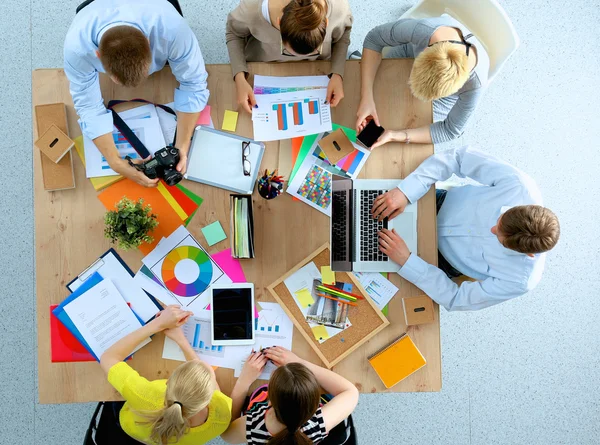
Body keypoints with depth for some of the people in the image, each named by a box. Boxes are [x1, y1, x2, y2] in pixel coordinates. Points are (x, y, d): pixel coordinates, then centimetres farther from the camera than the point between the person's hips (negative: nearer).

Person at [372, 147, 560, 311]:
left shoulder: (520, 280, -35)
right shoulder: (519, 184, -35)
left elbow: (455, 299, -26)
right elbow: (460, 157, -30)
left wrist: (406, 260, -38)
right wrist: (405, 192, -42)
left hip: (445, 257, -1)